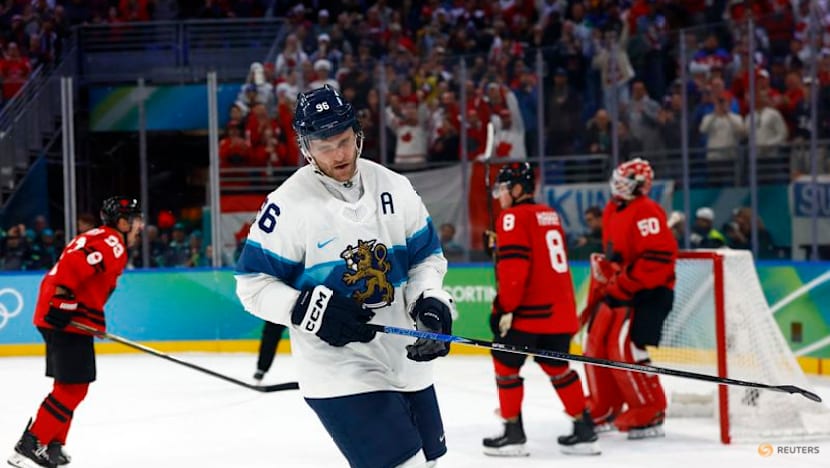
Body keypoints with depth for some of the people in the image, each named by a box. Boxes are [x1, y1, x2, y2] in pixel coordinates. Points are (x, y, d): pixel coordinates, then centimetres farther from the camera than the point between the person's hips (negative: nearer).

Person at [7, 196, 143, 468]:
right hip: (69, 321, -11)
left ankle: (52, 445, 24)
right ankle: (30, 446, -12)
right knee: (73, 387, -9)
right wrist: (64, 297, -29)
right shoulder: (112, 244, -11)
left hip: (55, 318, 11)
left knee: (70, 387, 19)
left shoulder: (97, 238, 22)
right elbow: (75, 263, -26)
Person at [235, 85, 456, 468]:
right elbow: (253, 283, -8)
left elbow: (426, 256, 12)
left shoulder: (393, 187, 3)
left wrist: (430, 300, -7)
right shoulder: (288, 206, -12)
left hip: (406, 360, 6)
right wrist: (309, 308, -23)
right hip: (340, 374, -6)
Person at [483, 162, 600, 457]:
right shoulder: (550, 215, 16)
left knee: (505, 363, 3)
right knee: (556, 366, 16)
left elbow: (513, 267, -19)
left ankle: (513, 433, 3)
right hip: (560, 309, 8)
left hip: (530, 310, -8)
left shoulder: (514, 217, -11)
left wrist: (504, 308, -17)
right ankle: (584, 430, 15)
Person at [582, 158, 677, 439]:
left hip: (648, 292, -10)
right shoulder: (612, 211, 13)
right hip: (618, 291, 10)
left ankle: (650, 416, -12)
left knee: (624, 349, -18)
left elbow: (659, 258, -25)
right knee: (596, 346, 11)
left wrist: (624, 284, -22)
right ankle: (604, 411, 26)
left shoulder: (646, 212, -17)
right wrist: (599, 290, 20)